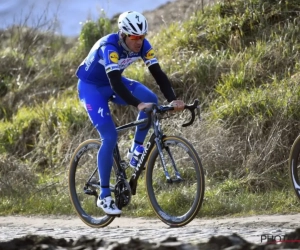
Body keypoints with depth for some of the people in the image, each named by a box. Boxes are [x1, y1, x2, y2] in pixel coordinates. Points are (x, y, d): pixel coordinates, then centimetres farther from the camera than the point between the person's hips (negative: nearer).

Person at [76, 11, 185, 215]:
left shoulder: (143, 46, -17)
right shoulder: (109, 47, -35)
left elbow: (158, 73, -20)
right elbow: (115, 83, -44)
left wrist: (173, 99, -36)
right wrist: (138, 105, -56)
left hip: (113, 83, 6)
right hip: (91, 86, -6)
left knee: (151, 99, -21)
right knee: (110, 137, -18)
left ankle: (136, 149, -5)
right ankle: (104, 196, -8)